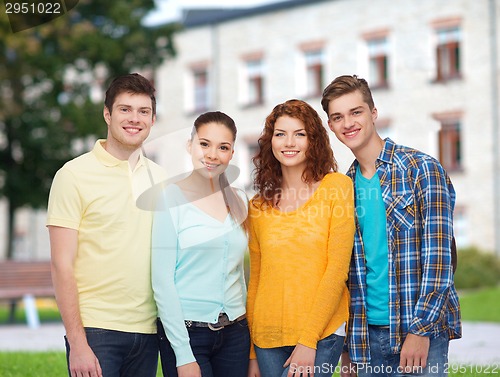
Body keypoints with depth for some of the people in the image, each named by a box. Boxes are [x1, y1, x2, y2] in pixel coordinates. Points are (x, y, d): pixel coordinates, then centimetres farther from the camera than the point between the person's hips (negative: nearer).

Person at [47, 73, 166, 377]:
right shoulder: (75, 175, -4)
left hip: (148, 330, 5)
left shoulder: (159, 178, 11)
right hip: (96, 330, -4)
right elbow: (62, 265, -8)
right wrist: (77, 344, -13)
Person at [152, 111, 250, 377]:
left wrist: (251, 347, 10)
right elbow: (162, 280, -10)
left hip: (235, 333, 5)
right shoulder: (172, 198, -7)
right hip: (186, 332, -5)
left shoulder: (239, 201, 9)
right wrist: (183, 355, -14)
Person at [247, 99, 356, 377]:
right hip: (268, 338, 4)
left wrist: (308, 339, -11)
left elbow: (338, 268, -7)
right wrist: (252, 354, 12)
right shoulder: (259, 207, 9)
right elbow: (256, 279, 13)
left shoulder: (336, 187, -3)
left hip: (321, 334, -4)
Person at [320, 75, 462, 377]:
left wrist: (421, 329, -18)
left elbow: (438, 256, -12)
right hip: (366, 333, 5)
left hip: (422, 331, -5)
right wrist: (349, 346, 10)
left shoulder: (422, 169, -6)